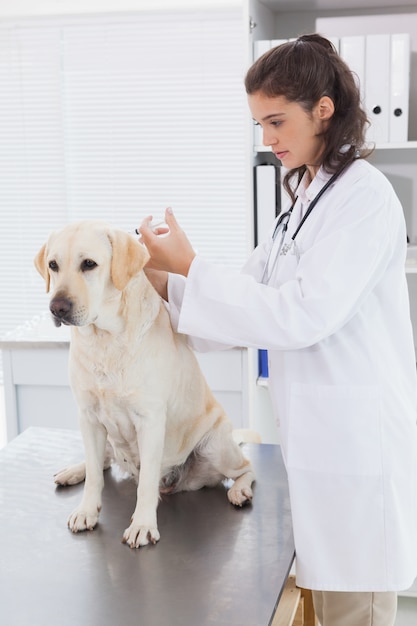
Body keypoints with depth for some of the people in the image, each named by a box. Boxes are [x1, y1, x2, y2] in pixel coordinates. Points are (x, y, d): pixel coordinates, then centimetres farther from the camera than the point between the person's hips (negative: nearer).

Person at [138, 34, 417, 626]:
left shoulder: (364, 195, -15)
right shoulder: (306, 197, 12)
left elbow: (302, 315, -22)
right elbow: (255, 294, 13)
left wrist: (191, 267, -19)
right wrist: (165, 280, -1)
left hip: (357, 441, -8)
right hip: (318, 437, 8)